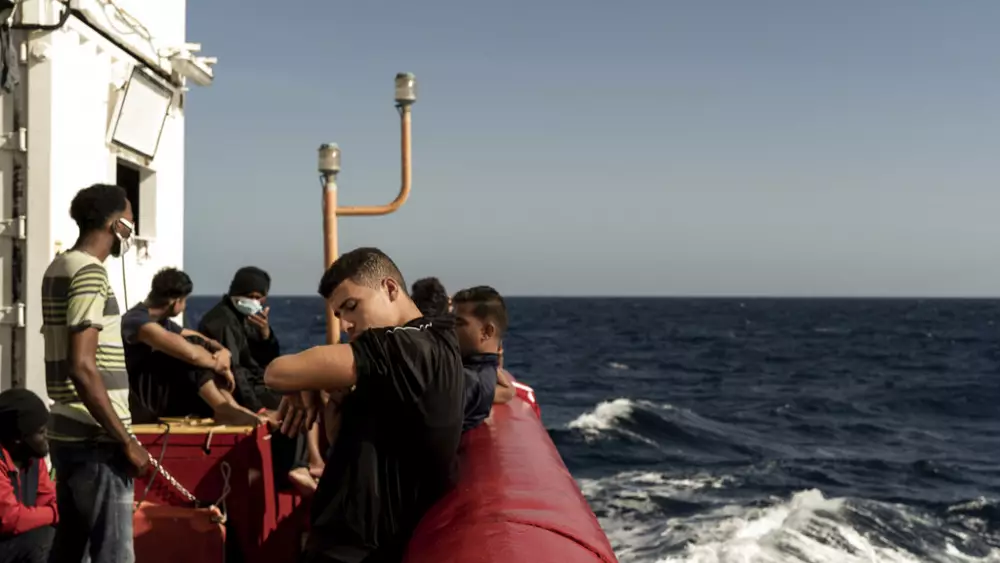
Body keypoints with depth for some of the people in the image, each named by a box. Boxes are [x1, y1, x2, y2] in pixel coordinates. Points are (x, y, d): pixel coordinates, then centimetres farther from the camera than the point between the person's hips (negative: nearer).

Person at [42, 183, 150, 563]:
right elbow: (82, 368, -23)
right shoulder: (90, 273, -14)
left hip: (68, 433, 10)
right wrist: (127, 442, -19)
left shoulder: (59, 268, 15)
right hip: (95, 440, -10)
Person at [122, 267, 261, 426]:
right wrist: (218, 365, -13)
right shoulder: (137, 320, -18)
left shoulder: (163, 322, 14)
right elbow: (189, 352, -30)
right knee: (190, 356, -24)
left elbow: (204, 341, 14)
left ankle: (230, 407, -10)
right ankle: (224, 410, -21)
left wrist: (223, 351, -9)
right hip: (138, 403, -10)